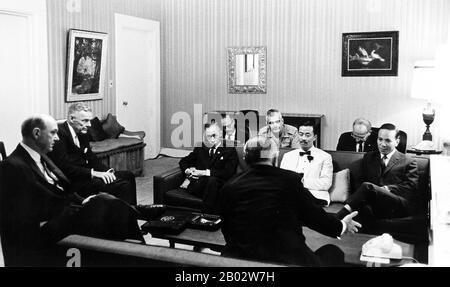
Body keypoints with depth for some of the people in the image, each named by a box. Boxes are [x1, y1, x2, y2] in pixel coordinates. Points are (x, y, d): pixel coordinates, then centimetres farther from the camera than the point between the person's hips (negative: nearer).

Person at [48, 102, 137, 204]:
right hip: (74, 181, -10)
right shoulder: (60, 134, -16)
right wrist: (93, 173, -23)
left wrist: (107, 171, -3)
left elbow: (91, 157, 15)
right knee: (123, 186, -22)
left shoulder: (82, 133, 12)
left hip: (85, 174, 10)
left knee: (128, 176, 13)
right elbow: (65, 167, -23)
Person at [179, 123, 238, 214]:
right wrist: (187, 170, 3)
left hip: (217, 185, -1)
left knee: (212, 179, -38)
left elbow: (228, 172, -7)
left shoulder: (230, 150, 8)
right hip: (197, 185, 2)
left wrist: (205, 172, -12)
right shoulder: (200, 149, 23)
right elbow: (183, 161, 27)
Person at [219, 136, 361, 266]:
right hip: (287, 258, -2)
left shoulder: (229, 187, 0)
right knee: (333, 252, 19)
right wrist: (341, 226, 24)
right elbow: (314, 215, 4)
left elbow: (227, 233, 8)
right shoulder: (290, 179, -6)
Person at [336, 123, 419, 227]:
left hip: (399, 206, -3)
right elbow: (361, 181, 17)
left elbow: (412, 186, 4)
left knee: (367, 187, -32)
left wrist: (387, 189, -11)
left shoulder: (408, 162, 17)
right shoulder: (369, 157, 27)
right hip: (374, 203, 3)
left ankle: (337, 219, -41)